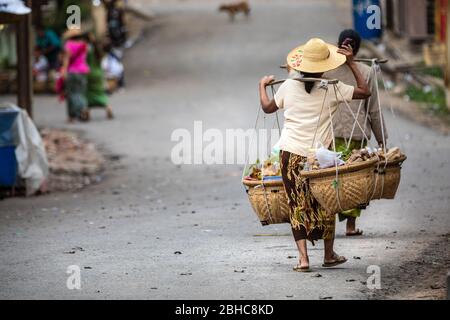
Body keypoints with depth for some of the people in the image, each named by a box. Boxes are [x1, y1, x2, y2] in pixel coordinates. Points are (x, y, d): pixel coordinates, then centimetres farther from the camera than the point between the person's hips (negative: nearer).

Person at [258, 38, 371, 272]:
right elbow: (365, 92, 0)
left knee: (298, 206, 6)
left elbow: (267, 107, 16)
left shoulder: (288, 86, 2)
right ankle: (329, 255, 26)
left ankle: (303, 258, -5)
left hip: (290, 154, 2)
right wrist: (351, 63, 6)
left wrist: (262, 85, 33)